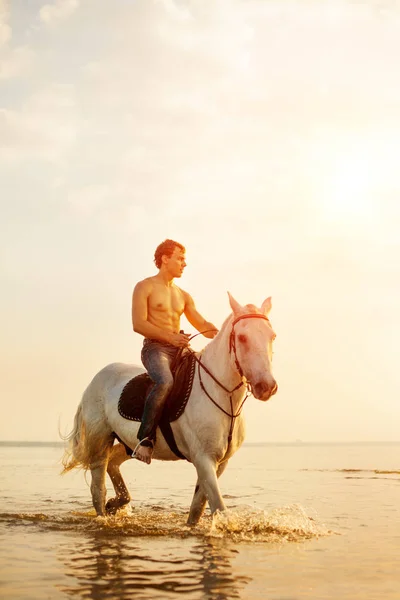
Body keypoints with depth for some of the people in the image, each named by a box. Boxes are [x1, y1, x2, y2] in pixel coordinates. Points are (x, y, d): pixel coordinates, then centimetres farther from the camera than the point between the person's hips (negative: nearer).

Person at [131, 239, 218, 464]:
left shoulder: (183, 296, 22)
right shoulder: (145, 287, 2)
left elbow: (202, 325, 18)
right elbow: (139, 324, -9)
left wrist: (220, 333, -5)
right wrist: (169, 336, -19)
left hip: (180, 348, 7)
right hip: (155, 347, -7)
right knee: (165, 382, -36)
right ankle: (146, 438, -30)